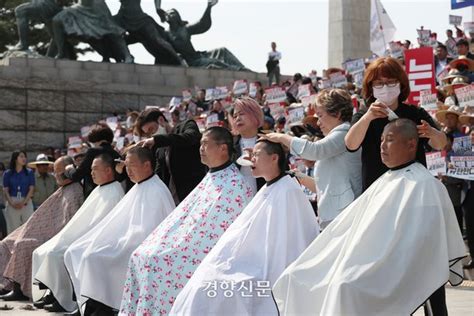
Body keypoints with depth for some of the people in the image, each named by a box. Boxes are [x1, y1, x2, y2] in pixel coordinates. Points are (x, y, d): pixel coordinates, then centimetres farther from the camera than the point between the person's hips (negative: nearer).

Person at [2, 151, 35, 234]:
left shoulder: (29, 173, 8)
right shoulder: (7, 174, 7)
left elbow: (31, 189, 2)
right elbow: (5, 191, 3)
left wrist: (23, 202, -10)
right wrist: (12, 203, -11)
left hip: (26, 202, 0)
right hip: (12, 203, 0)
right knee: (13, 228, -2)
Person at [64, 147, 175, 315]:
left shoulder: (156, 191, -15)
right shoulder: (138, 187, 16)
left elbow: (146, 232, -22)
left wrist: (118, 244, -17)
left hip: (139, 251, -10)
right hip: (124, 244, 10)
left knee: (93, 257, -27)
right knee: (74, 253, 0)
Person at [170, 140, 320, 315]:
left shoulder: (287, 191, -15)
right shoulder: (268, 189, 14)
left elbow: (287, 242, -18)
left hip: (271, 271, -8)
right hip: (259, 265, 8)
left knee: (209, 290, -18)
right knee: (204, 284, -3)